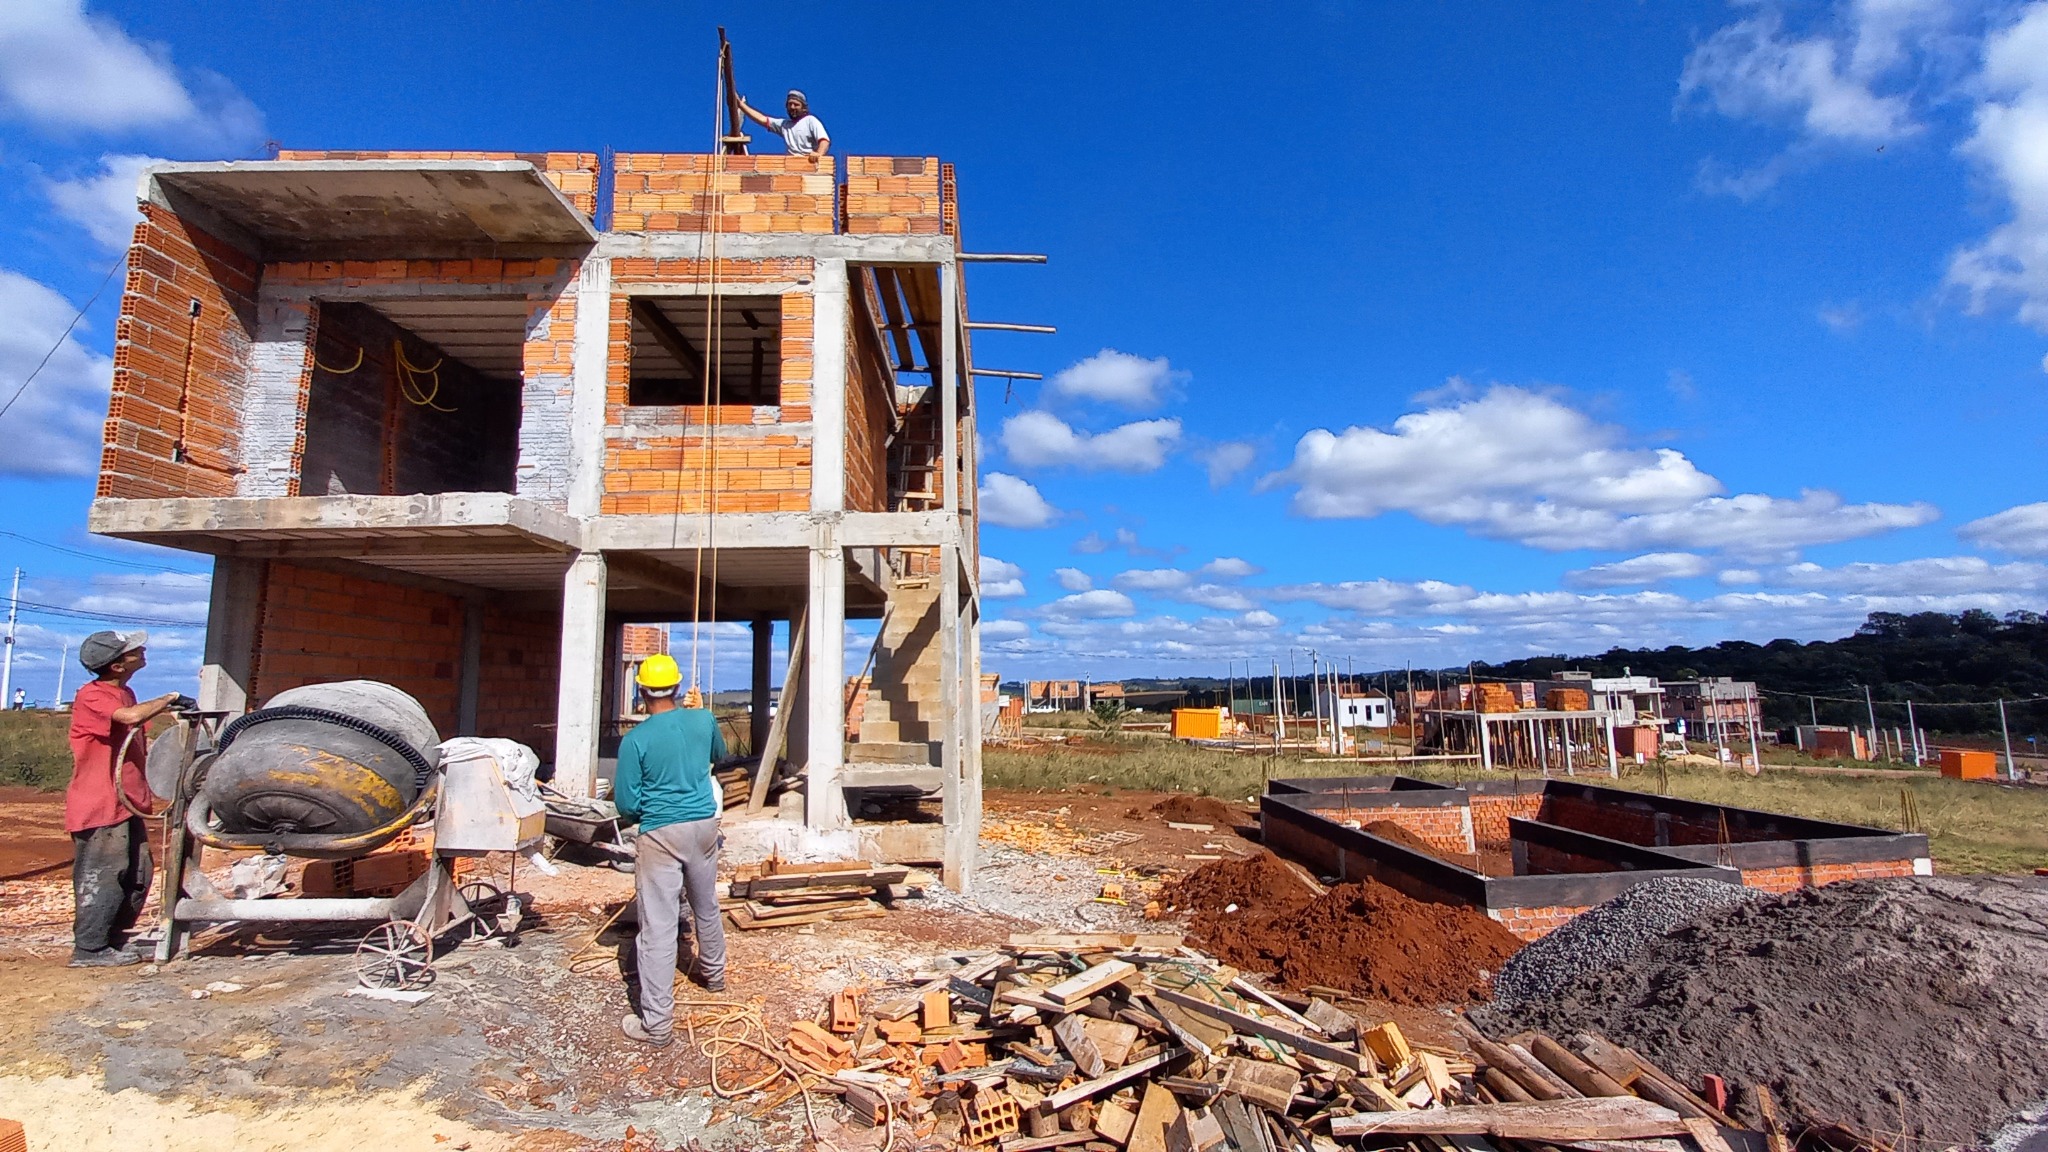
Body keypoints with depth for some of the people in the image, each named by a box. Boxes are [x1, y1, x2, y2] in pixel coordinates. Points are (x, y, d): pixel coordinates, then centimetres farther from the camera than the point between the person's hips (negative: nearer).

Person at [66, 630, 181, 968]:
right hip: (99, 806, -9)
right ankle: (89, 949, 5)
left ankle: (114, 938, 24)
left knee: (138, 873, 12)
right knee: (102, 876, -4)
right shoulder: (91, 696, -14)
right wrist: (168, 699, -17)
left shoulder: (125, 694, 15)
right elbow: (131, 717, -32)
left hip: (127, 803, 9)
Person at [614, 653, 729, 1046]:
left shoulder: (635, 740, -14)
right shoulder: (703, 720, -1)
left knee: (658, 927, -1)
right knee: (706, 906, 25)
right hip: (704, 825, 5)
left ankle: (657, 1024, 2)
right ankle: (713, 973, 47)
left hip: (662, 834, -5)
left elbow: (627, 805, -10)